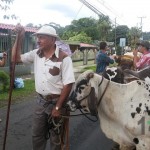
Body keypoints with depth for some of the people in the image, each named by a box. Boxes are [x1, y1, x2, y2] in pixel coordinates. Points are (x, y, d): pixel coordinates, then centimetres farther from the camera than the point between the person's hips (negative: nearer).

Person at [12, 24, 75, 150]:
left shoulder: (63, 58, -18)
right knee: (37, 136, 17)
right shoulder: (36, 54, 1)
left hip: (56, 102, -5)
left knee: (56, 138, 12)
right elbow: (16, 57, 7)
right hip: (40, 101, 5)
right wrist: (19, 36, -4)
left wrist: (58, 107, -17)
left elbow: (68, 84, -18)